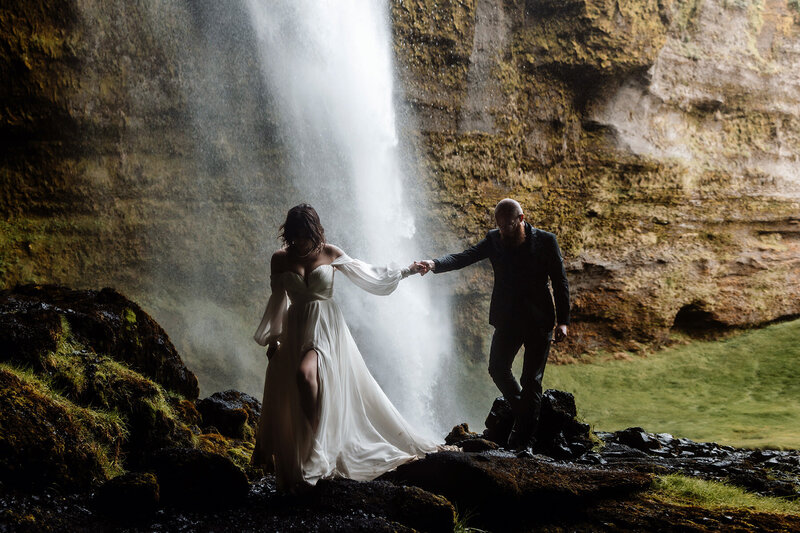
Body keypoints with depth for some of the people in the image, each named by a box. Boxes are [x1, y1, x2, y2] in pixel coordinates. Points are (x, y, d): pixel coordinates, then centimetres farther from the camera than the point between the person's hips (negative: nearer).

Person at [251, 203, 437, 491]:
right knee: (285, 399, -4)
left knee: (306, 373, -30)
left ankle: (318, 455, -22)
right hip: (296, 330, 3)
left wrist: (405, 271, 12)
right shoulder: (280, 259, 5)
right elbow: (277, 300, 14)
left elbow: (365, 273, 12)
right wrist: (272, 337, 14)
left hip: (326, 327, -3)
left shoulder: (330, 253, 2)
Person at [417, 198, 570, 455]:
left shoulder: (545, 241, -7)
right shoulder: (494, 240, 0)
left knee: (531, 380, -1)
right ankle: (522, 412, 29)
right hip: (507, 319, 4)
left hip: (538, 321, -3)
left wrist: (562, 320, -8)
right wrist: (434, 264, -31)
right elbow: (464, 257, -12)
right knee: (497, 369, 1)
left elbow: (560, 282, -3)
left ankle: (525, 439, 8)